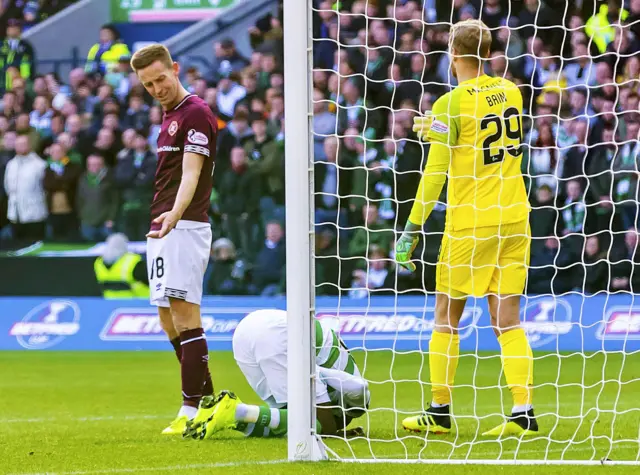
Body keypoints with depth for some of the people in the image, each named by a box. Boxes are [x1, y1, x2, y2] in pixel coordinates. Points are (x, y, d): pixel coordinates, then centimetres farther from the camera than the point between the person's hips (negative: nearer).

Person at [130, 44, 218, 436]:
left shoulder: (196, 113, -10)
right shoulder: (170, 117, 21)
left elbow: (191, 173, -21)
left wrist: (174, 214, -37)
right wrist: (162, 221, 18)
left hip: (184, 227, -10)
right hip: (162, 229, 10)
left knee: (184, 317, -13)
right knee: (169, 322, 11)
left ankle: (192, 410, -14)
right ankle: (207, 403, 16)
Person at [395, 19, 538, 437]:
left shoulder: (452, 104, -10)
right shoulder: (510, 92, 7)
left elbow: (434, 174, -12)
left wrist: (411, 231, -8)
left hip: (470, 224, -5)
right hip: (514, 217, 5)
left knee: (447, 318, 8)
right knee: (508, 321, 5)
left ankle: (439, 413, 12)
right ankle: (524, 413, -5)